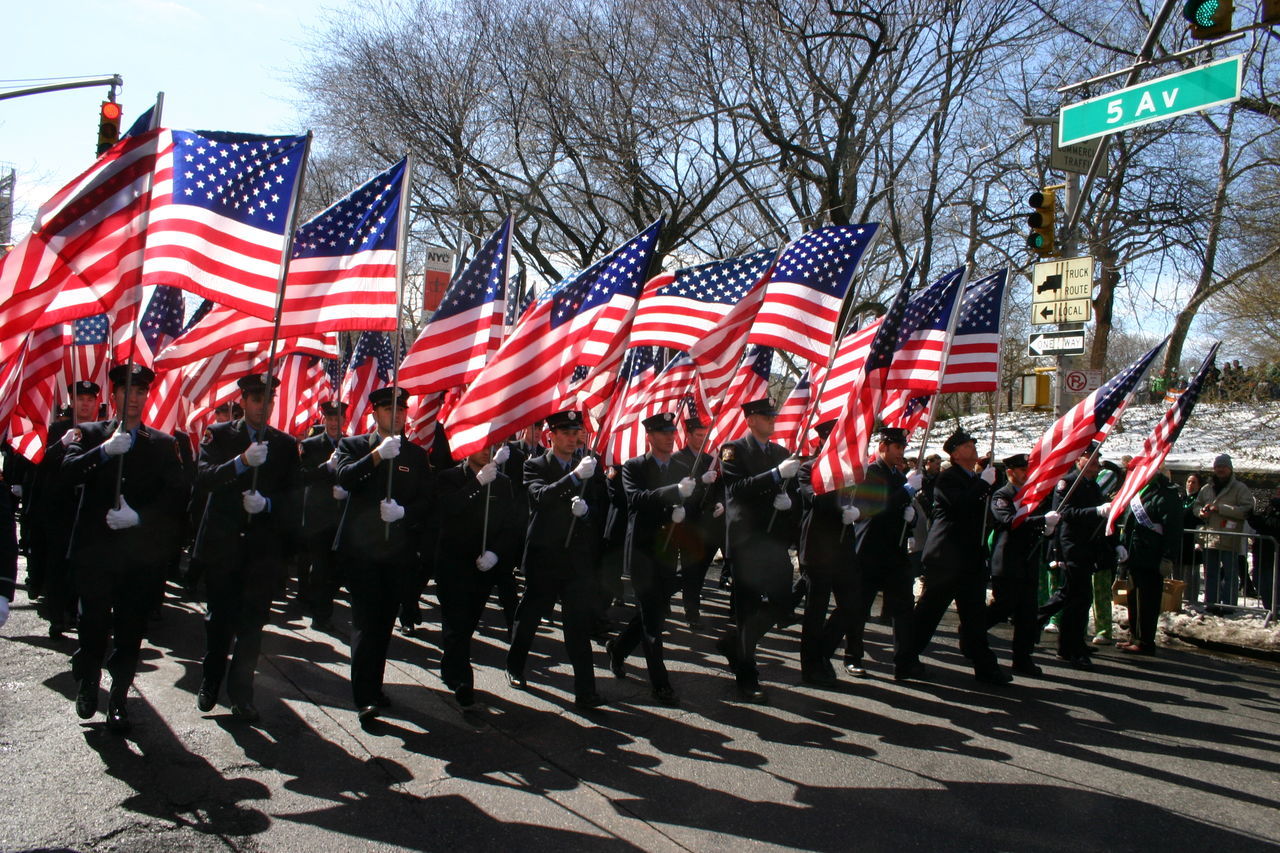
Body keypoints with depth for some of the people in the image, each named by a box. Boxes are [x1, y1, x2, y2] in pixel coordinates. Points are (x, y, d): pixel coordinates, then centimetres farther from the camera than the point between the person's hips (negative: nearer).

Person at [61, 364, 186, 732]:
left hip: (141, 552, 1)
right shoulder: (90, 434, 7)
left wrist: (139, 516, -14)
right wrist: (105, 450, -27)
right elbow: (69, 471, -12)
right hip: (96, 547, -1)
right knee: (93, 624, 3)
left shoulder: (162, 443, 9)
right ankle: (88, 684, 29)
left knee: (130, 631, 4)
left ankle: (118, 698, 18)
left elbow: (174, 494, 0)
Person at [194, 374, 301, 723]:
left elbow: (293, 495, 3)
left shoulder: (286, 444, 7)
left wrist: (267, 503, -16)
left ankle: (241, 694, 10)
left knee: (252, 622, 0)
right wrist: (242, 462, -29)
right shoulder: (219, 435, 3)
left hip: (263, 546, 1)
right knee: (219, 618, 11)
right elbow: (203, 478, -14)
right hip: (222, 543, 0)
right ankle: (210, 683, 30)